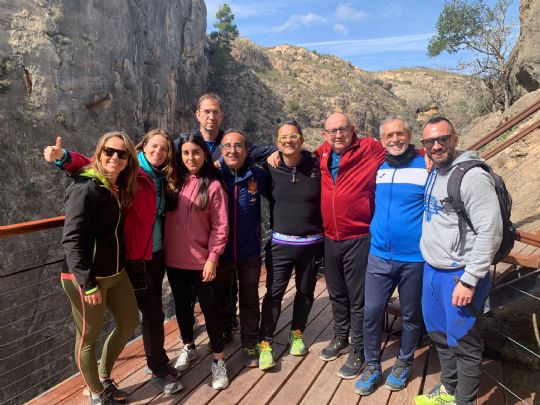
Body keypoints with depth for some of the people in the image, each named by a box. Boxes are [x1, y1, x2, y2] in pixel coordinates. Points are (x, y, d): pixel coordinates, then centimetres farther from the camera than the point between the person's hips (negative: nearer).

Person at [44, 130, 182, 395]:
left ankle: (156, 362, 34)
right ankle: (160, 370, 19)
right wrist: (64, 157, -34)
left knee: (154, 311, 17)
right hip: (136, 257, -6)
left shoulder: (163, 179, 8)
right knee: (152, 313, 0)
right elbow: (91, 165, -18)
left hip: (157, 254, 7)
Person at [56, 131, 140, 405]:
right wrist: (88, 283, -22)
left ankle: (104, 378, 41)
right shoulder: (86, 188, -17)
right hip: (85, 277, -9)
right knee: (89, 336, 9)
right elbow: (71, 239, -21)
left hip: (116, 272, 9)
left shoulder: (118, 188, 7)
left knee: (130, 323, 20)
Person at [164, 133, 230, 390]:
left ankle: (218, 361, 21)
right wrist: (165, 249, -1)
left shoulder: (213, 186, -8)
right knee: (182, 306, 19)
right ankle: (188, 347, 41)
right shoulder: (173, 181, 2)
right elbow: (164, 216, 8)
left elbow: (220, 227, -9)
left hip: (201, 261, -4)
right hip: (173, 259, 4)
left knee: (210, 308, 6)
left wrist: (212, 258, -12)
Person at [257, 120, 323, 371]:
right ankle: (265, 343, 13)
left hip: (311, 243, 1)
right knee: (274, 293, 0)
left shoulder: (317, 167, -5)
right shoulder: (272, 170, -4)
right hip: (280, 243, -1)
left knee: (305, 291, 14)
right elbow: (271, 199, 12)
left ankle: (297, 334, 35)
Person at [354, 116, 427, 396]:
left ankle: (403, 364, 35)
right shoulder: (377, 168, 5)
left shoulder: (426, 167, -7)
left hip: (415, 257, -3)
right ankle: (372, 367, 23)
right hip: (379, 256, 3)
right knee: (371, 312, 4)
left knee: (411, 315, 13)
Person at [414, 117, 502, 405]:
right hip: (431, 270, 8)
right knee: (440, 335, 21)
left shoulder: (473, 176, -17)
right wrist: (430, 265, 15)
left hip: (459, 275, -8)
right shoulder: (433, 174, 9)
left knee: (463, 343, 6)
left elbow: (490, 231, -21)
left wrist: (470, 279, -21)